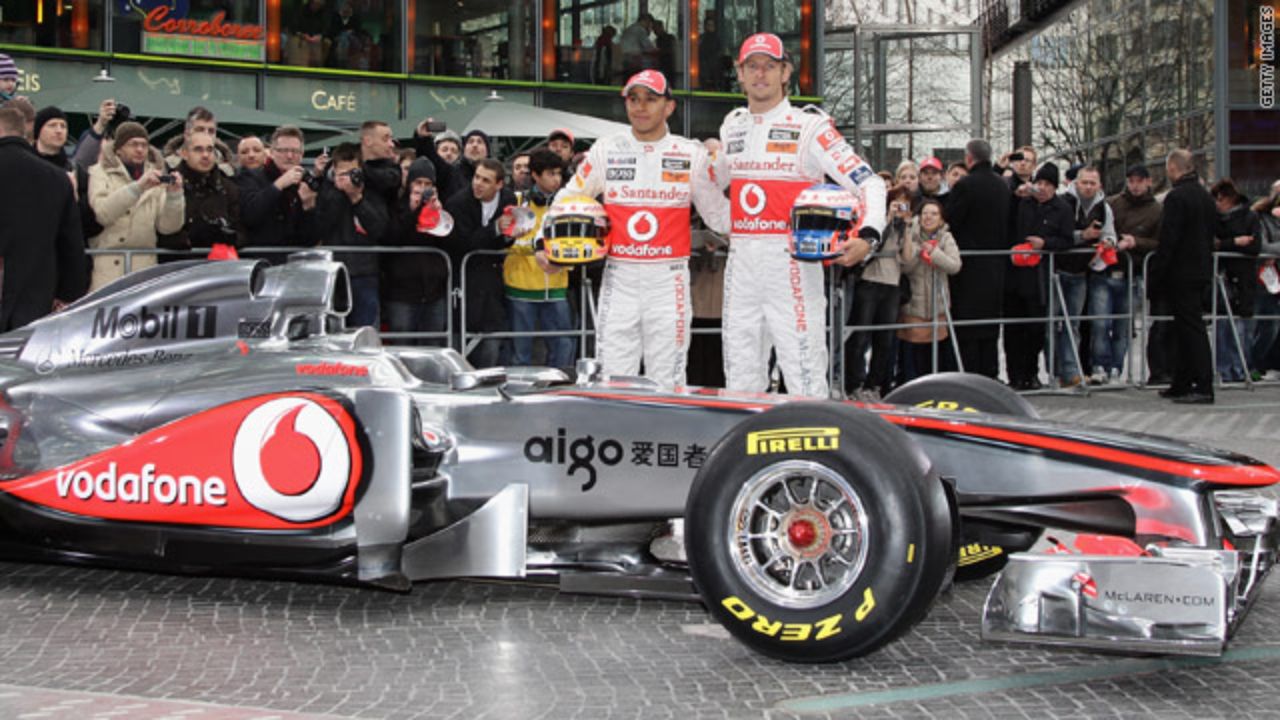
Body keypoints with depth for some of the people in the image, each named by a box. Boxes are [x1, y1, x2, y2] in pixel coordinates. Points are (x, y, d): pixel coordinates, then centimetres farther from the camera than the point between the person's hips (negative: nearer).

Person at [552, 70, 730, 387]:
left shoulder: (691, 154, 5)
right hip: (619, 280, 1)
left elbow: (718, 215, 10)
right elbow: (567, 200, 15)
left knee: (668, 383, 2)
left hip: (669, 281, -1)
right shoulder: (605, 150, 7)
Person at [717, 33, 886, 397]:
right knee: (740, 378, 9)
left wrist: (868, 237, -25)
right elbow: (715, 180, 33)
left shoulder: (809, 126, -4)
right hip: (741, 262, 6)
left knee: (805, 374, -9)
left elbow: (869, 183, -10)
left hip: (792, 260, -6)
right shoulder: (733, 125, 14)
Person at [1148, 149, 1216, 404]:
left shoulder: (1176, 197, -16)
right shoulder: (1206, 197, 12)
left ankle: (1204, 387, -10)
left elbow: (1167, 241, -19)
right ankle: (1181, 385, 20)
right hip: (1202, 271, 9)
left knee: (1191, 328, -8)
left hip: (1181, 274, -9)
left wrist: (1154, 278, -15)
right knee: (1186, 328, 14)